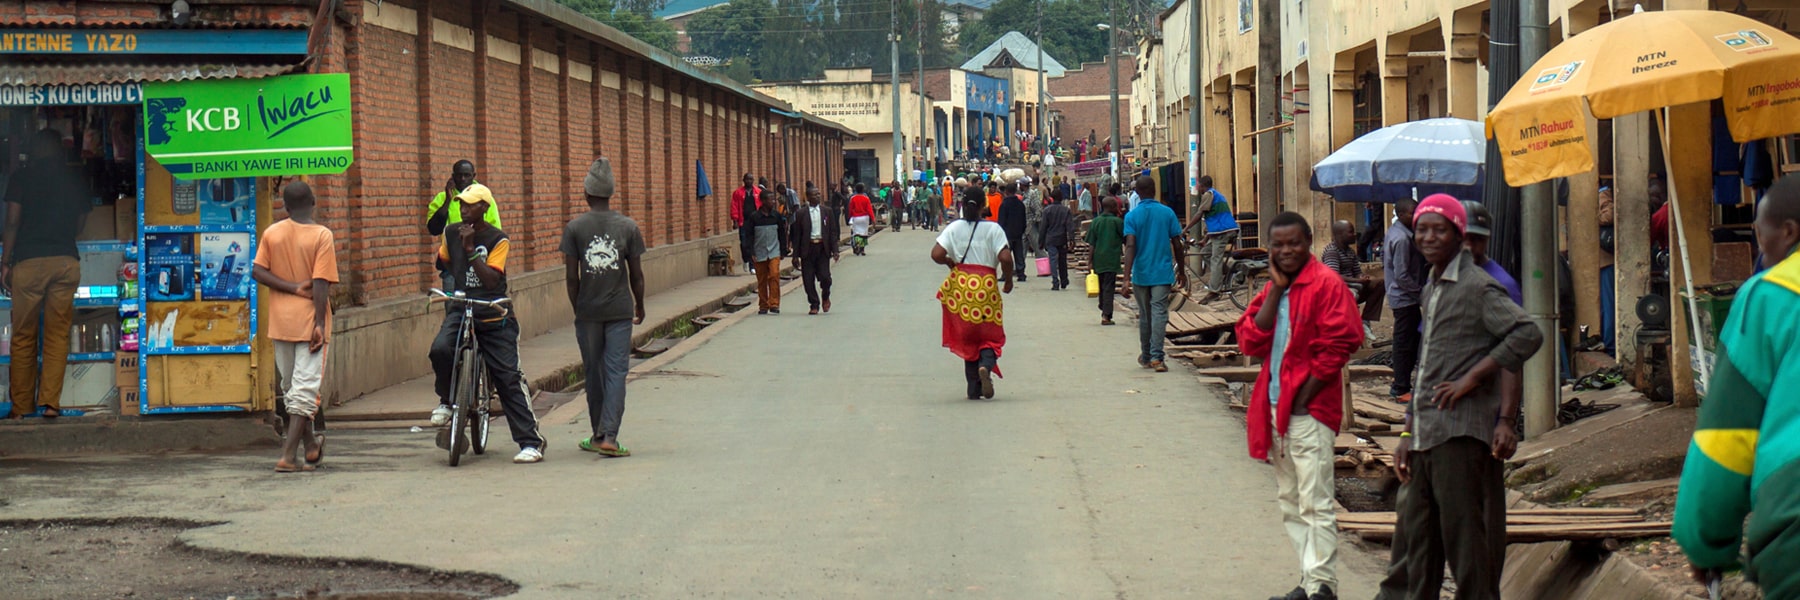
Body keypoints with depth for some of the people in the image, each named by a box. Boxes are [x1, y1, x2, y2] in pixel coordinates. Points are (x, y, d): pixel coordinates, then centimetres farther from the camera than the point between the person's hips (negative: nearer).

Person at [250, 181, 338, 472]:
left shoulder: (271, 233, 3)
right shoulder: (321, 235, -9)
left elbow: (257, 271, -5)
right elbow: (320, 283, -14)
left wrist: (292, 287, -5)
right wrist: (320, 324, -14)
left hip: (281, 320, 4)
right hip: (308, 320, -4)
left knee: (290, 386, 17)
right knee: (305, 388, -3)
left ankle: (311, 446, 28)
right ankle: (289, 455, -11)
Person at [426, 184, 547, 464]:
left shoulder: (498, 239, -5)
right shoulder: (452, 233, 7)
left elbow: (491, 279, -16)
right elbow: (442, 262, 28)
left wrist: (470, 249, -21)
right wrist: (451, 281, 15)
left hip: (494, 317, -3)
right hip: (461, 311, 3)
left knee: (508, 378, -7)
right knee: (440, 349, -28)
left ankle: (531, 441, -3)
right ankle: (446, 400, 0)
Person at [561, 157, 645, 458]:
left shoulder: (574, 227, -2)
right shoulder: (628, 226, -1)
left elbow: (571, 276, -3)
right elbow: (636, 275, 2)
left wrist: (577, 309, 11)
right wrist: (639, 307, 16)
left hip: (587, 311, 1)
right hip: (620, 310, 0)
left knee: (593, 373, 11)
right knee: (616, 371, -2)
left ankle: (598, 435, 20)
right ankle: (609, 436, -12)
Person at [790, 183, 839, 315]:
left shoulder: (827, 211, 7)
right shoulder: (801, 214, 3)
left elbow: (833, 232, 7)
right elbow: (797, 235, 4)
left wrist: (835, 250, -2)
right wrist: (796, 255, 0)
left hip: (822, 248, 0)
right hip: (808, 248, 0)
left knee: (824, 276, -8)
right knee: (808, 279, -1)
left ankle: (825, 297, 21)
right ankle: (814, 305, 11)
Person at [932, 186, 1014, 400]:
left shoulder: (953, 228, 0)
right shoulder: (993, 229, -4)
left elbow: (936, 255, -10)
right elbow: (1005, 258, -14)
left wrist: (950, 262, 11)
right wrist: (1008, 280, 3)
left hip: (960, 285, 2)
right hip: (987, 286, -2)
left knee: (967, 337, 13)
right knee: (990, 336, 9)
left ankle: (974, 388, 11)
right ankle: (986, 365, -23)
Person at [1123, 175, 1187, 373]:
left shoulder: (1132, 216, -4)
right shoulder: (1167, 213, -1)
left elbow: (1130, 246, -14)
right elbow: (1177, 245, 2)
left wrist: (1126, 276, -17)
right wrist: (1181, 271, 13)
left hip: (1140, 273, 1)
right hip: (1162, 273, -1)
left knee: (1144, 315, 14)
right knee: (1159, 313, -5)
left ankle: (1146, 357, 25)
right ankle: (1156, 357, -18)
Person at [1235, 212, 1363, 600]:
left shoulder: (1326, 284, -8)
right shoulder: (1272, 289, 14)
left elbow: (1337, 347, -14)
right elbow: (1250, 342, 2)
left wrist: (1303, 398, -14)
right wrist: (1275, 290, -3)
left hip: (1310, 411, -8)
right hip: (1275, 408, 8)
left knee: (1315, 503, -8)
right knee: (1290, 502, 12)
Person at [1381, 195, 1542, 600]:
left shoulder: (1478, 286, -8)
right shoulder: (1432, 290, 19)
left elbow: (1527, 335, -21)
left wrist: (1471, 379, -18)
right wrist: (1409, 434, 20)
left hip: (1462, 434, -9)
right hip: (1426, 438, 9)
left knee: (1466, 540, -4)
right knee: (1412, 542, 12)